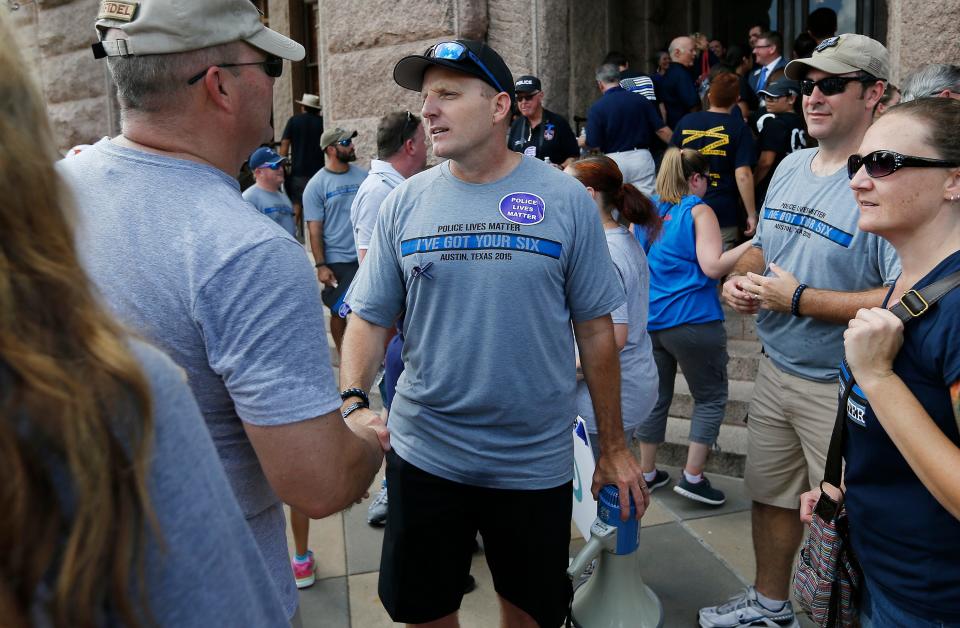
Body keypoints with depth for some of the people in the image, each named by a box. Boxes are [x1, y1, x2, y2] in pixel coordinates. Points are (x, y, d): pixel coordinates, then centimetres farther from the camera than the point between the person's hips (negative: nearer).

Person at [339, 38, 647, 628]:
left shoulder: (566, 199, -6)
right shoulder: (405, 202, -1)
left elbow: (595, 329, -2)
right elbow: (370, 319, 1)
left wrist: (614, 447, 1)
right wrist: (352, 402, -18)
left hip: (536, 461, -1)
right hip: (424, 453, 2)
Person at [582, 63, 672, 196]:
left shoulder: (596, 108, -6)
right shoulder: (641, 100, 1)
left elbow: (593, 144, -7)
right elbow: (662, 130, 0)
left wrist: (581, 141, 14)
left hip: (614, 160, -2)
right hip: (642, 156, 2)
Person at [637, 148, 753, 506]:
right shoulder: (698, 212, -8)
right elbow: (712, 266, -16)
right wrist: (752, 243, -10)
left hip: (648, 320, 6)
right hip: (692, 321, -6)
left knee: (655, 396, 15)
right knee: (711, 398, 8)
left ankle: (647, 473, 24)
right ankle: (692, 477, 5)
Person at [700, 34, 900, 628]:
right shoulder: (791, 166, 7)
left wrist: (797, 298, -23)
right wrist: (740, 280, -3)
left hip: (842, 387, -8)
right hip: (776, 368, 8)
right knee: (770, 494, 22)